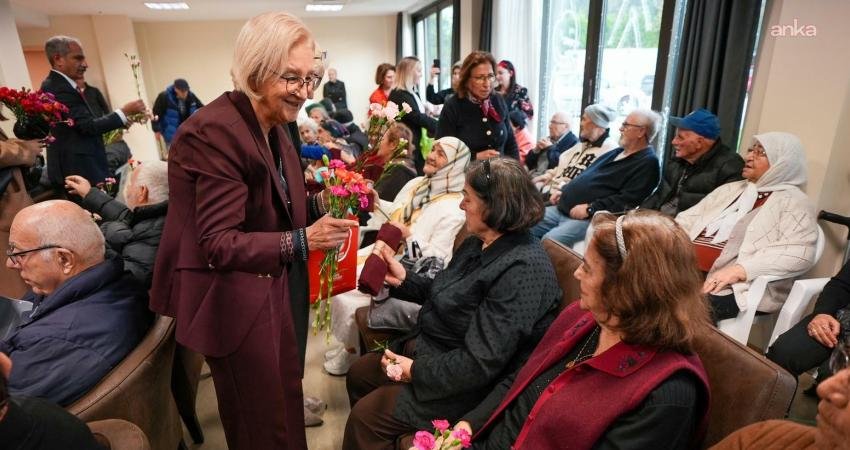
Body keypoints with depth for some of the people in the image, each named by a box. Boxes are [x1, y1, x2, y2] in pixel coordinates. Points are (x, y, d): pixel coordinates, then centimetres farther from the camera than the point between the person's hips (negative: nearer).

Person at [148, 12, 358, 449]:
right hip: (240, 302, -8)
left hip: (276, 287, 9)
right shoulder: (213, 133, -25)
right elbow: (219, 245, -26)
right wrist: (302, 241, -36)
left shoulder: (273, 126, 5)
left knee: (281, 391, 26)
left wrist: (321, 202, -5)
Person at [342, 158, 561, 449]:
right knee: (358, 375, 14)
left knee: (367, 414, -9)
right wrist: (404, 280, 2)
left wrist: (416, 371, -21)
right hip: (429, 349, 9)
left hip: (463, 384, -9)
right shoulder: (479, 244, 1)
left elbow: (479, 365, -30)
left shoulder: (522, 269, -29)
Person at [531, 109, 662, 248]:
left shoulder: (648, 162, -6)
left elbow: (627, 200, -19)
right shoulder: (616, 153, 23)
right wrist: (563, 190, 13)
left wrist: (590, 209, -21)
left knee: (549, 240, -31)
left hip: (591, 218, -9)